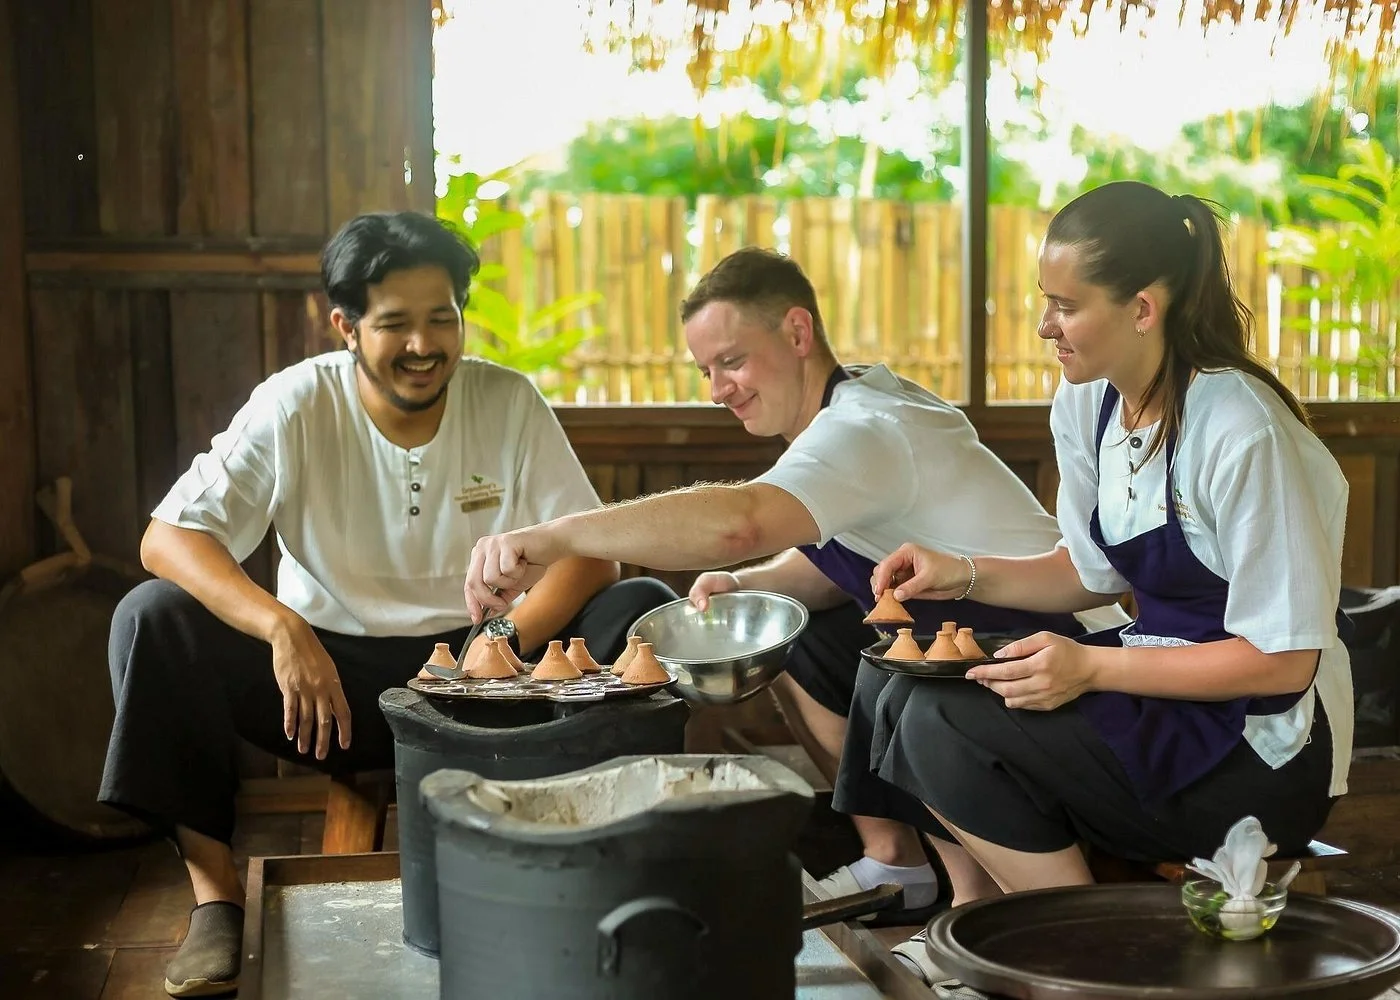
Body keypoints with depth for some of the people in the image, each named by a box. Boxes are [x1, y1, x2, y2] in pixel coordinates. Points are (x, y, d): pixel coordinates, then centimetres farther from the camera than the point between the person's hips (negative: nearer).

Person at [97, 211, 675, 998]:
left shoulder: (510, 403, -5)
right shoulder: (294, 408, -8)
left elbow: (592, 553, -9)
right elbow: (167, 539, -15)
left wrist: (504, 642, -29)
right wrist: (281, 627, -33)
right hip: (329, 674, 0)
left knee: (643, 608, -21)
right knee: (152, 618, -22)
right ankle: (217, 893, -15)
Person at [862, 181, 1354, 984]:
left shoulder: (1240, 431, -22)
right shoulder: (1087, 405, 2)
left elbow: (1283, 660, -19)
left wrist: (1093, 668, -24)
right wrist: (965, 574, -1)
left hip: (1264, 749, -8)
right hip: (1157, 676, 8)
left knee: (948, 729, -21)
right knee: (901, 696, -4)